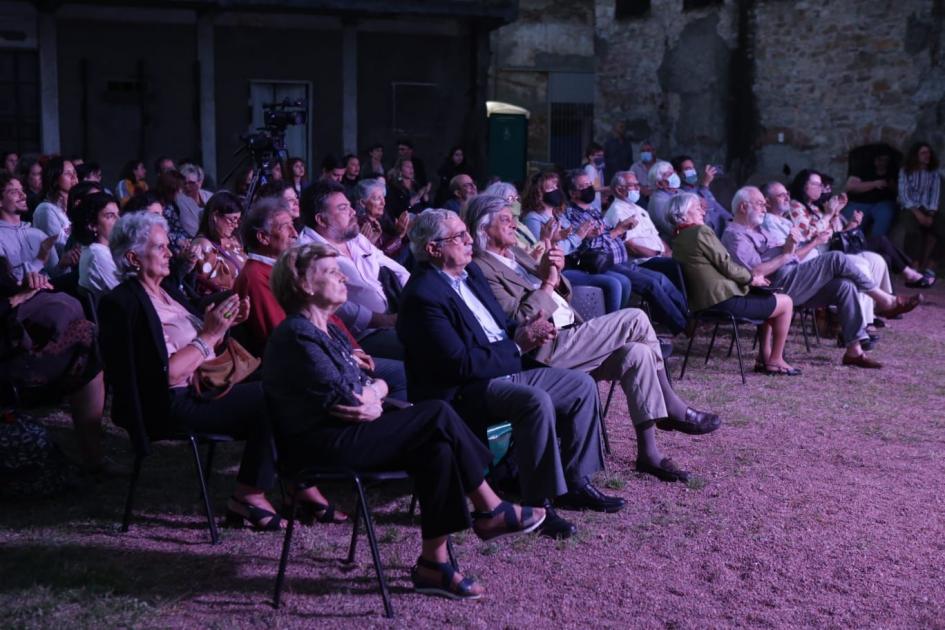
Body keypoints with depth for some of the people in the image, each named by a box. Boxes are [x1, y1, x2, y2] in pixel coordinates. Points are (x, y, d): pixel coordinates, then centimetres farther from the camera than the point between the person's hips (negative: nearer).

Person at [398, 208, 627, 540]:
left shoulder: (471, 272, 10)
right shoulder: (423, 295, -20)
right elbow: (461, 364, -24)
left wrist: (524, 332, -2)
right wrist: (517, 345, -16)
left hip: (505, 371, 10)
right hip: (462, 393, -10)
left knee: (582, 385, 5)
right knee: (536, 401, -33)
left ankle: (575, 482, 12)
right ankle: (537, 503, -20)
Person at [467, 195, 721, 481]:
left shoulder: (515, 253, 19)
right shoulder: (482, 269, -9)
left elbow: (560, 296, 19)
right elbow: (518, 320, -17)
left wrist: (556, 274, -1)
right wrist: (547, 282, -14)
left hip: (569, 337, 9)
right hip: (549, 349, -9)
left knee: (636, 352, -11)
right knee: (635, 319, -18)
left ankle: (648, 453, -6)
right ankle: (674, 411, -5)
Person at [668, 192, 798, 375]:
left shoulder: (678, 240, 13)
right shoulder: (701, 232, -16)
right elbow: (726, 265, -16)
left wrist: (749, 278, 13)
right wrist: (752, 278, 0)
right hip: (725, 300, -10)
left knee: (768, 299, 27)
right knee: (786, 303, 2)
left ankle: (763, 358, 24)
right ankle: (775, 361, 11)